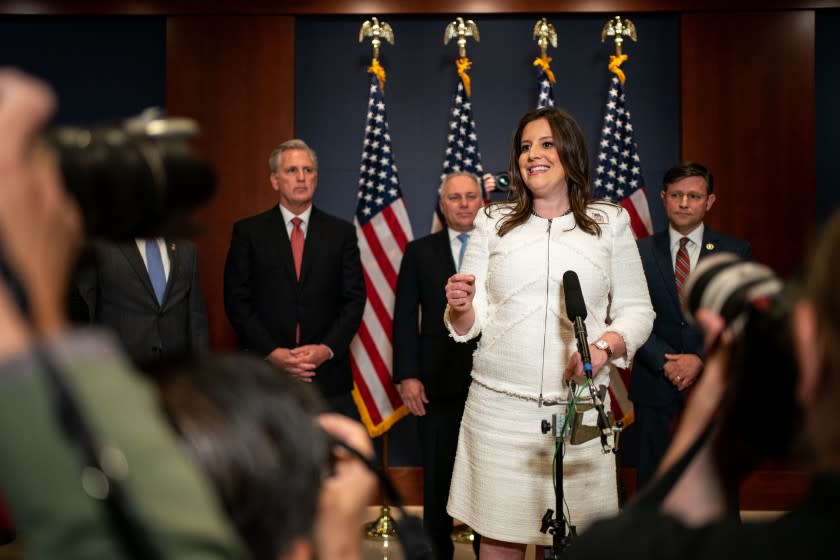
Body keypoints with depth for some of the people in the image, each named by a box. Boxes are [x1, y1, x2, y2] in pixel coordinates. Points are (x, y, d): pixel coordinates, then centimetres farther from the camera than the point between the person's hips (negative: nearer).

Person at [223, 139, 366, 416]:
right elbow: (237, 300, -1)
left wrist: (327, 349, -10)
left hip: (327, 376, 1)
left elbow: (354, 299, 3)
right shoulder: (248, 232, 3)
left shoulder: (341, 232, 6)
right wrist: (272, 352, -11)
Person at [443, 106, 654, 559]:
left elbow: (637, 310, 9)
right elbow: (469, 325, 7)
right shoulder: (494, 222, 8)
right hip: (498, 406, 0)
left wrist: (606, 344, -10)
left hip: (579, 407, 0)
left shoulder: (610, 223, 7)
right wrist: (460, 307, -16)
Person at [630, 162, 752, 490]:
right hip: (655, 386, 0)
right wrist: (665, 362, -15)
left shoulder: (735, 252, 3)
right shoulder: (640, 252, 3)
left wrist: (701, 359, -14)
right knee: (652, 479, 9)